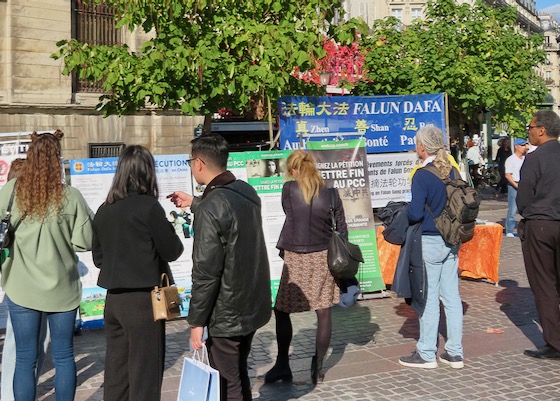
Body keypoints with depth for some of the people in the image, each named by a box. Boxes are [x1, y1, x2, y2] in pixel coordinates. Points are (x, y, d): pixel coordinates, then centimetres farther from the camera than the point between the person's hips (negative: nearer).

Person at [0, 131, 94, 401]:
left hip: (22, 288, 1)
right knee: (63, 356, 13)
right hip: (61, 288, 0)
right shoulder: (70, 196, -11)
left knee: (25, 359, 9)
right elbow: (85, 242, -10)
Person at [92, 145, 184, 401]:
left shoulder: (104, 210, 4)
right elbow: (172, 251, -7)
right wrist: (170, 234, 12)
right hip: (143, 299, -6)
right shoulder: (149, 207, -13)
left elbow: (98, 258, 12)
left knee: (116, 371, 13)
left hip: (113, 299, 6)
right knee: (145, 372, 3)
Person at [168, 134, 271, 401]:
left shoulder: (211, 207, -22)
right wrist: (194, 204, 34)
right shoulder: (247, 192, 3)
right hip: (254, 305, 8)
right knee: (239, 375, 23)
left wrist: (196, 320, -14)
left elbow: (206, 272, -22)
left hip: (226, 314, -8)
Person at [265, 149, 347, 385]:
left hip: (295, 259, -2)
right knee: (323, 312, 7)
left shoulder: (289, 189, -7)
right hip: (323, 258, 2)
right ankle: (317, 368, 12)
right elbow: (342, 230, 2)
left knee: (282, 311, 11)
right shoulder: (331, 194, -2)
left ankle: (282, 366, 16)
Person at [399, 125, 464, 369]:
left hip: (430, 242, -7)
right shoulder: (452, 172, 6)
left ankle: (426, 354, 11)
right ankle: (455, 352, 18)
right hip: (451, 241, 7)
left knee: (429, 298, 2)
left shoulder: (422, 176, -16)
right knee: (451, 296, 11)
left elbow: (415, 213, -20)